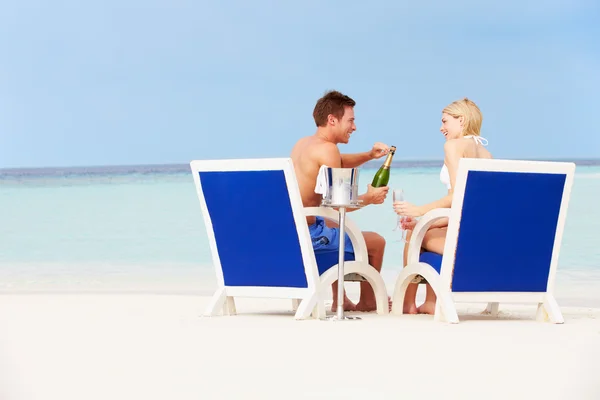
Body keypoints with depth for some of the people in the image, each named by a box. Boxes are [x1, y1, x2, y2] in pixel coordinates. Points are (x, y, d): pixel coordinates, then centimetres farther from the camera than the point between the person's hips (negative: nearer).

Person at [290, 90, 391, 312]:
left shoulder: (303, 143, 10)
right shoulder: (327, 148, -18)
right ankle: (367, 302, 29)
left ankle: (340, 300, 45)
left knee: (334, 225, 41)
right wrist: (369, 198, -1)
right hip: (307, 236, -10)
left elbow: (338, 163, 30)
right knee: (376, 242, 5)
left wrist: (369, 155, 15)